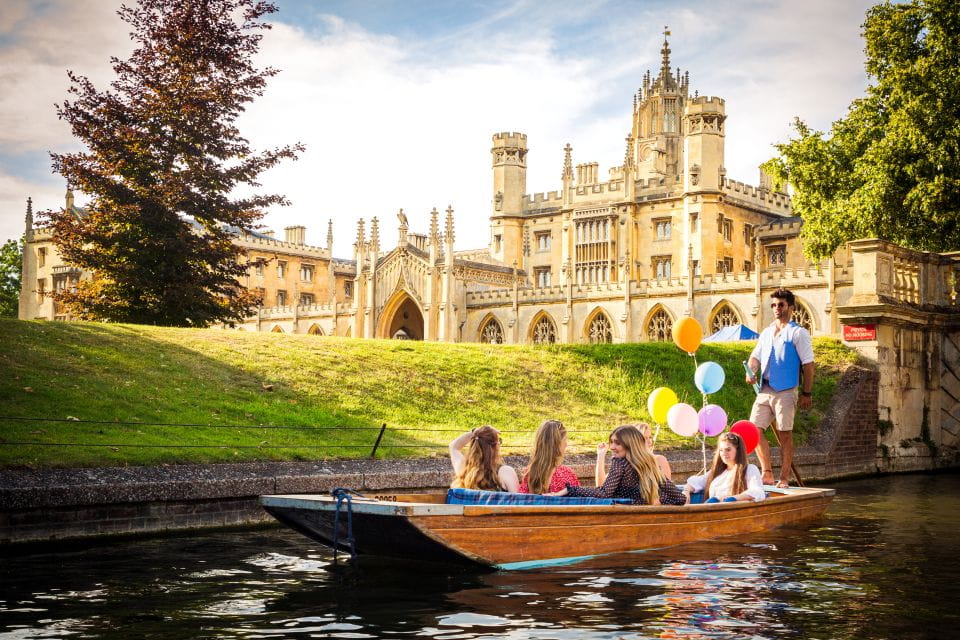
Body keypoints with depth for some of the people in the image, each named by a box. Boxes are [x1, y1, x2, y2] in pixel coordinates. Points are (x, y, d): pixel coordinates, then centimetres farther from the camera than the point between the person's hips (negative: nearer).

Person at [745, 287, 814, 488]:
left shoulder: (798, 333, -2)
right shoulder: (766, 333, 18)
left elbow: (808, 365, -4)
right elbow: (756, 356, 17)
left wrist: (807, 394, -9)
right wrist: (751, 371, -6)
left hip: (785, 391, -6)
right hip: (764, 389, 6)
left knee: (785, 434, -1)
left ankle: (784, 478, 8)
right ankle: (767, 473, 10)